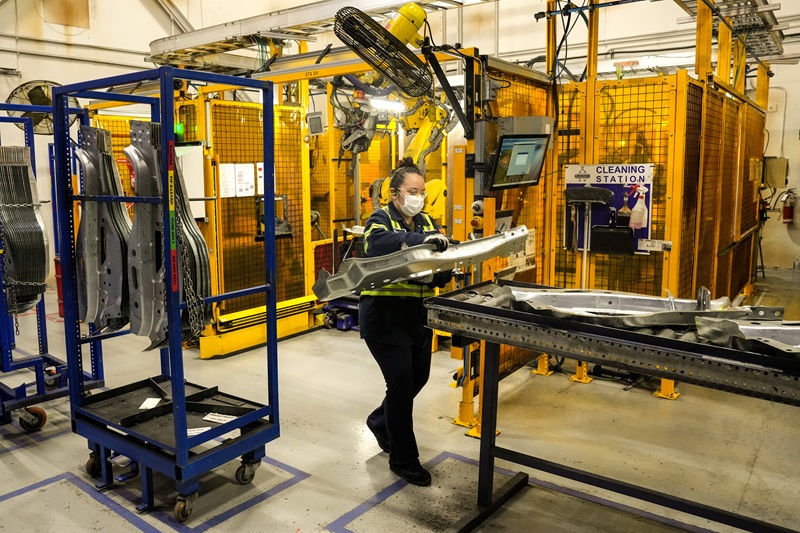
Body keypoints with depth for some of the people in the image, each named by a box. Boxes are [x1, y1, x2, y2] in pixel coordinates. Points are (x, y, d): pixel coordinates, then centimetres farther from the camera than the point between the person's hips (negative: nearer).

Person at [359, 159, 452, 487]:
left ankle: (380, 421, 45)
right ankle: (403, 460, 14)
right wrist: (420, 239, -43)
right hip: (385, 317, -7)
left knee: (418, 377, 17)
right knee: (402, 383, -4)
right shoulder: (380, 220, -8)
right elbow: (378, 244, -31)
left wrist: (443, 271, -18)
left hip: (418, 315, 7)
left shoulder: (425, 222, 12)